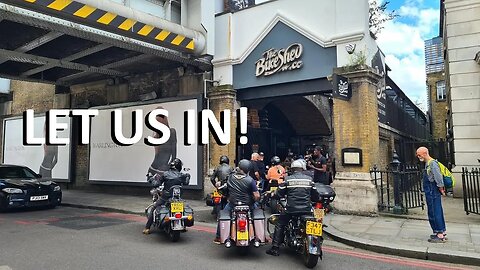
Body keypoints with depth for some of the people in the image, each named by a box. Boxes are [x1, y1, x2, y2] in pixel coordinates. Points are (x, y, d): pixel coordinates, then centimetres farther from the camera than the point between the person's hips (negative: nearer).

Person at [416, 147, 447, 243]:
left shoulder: (432, 163, -18)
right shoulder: (428, 164, 13)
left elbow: (439, 178, -21)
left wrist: (441, 191, -12)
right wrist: (441, 189, 23)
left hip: (433, 194, -10)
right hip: (430, 194, 10)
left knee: (435, 213, -5)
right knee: (437, 213, 16)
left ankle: (440, 235, 2)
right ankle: (442, 232, 26)